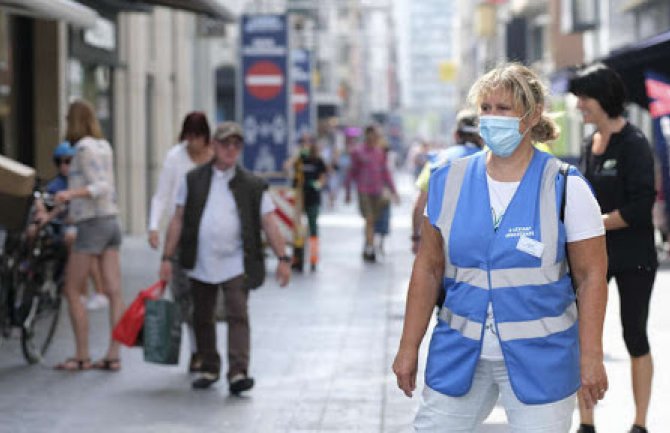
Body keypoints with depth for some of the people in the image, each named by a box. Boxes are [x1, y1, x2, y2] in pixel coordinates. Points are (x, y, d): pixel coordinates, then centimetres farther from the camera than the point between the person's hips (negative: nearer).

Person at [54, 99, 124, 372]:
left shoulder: (84, 148, -12)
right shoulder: (104, 146, 11)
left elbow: (102, 187, -20)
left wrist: (71, 193, -35)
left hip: (92, 224, -8)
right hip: (111, 220, 8)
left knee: (72, 291, 1)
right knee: (113, 292, 2)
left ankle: (82, 356, 1)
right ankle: (113, 356, 2)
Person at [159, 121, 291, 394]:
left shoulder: (252, 185, 3)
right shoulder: (193, 180, 7)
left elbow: (268, 222, 0)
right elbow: (178, 220, 6)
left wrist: (282, 258, -9)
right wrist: (168, 257, 1)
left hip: (236, 265, -2)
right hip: (200, 265, 2)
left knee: (237, 315, -13)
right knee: (202, 318, 11)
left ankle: (238, 373, -17)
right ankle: (209, 369, 27)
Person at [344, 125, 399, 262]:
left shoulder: (379, 153, 12)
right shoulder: (358, 152, -2)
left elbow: (385, 172, 17)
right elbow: (351, 173, 2)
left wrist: (393, 191, 13)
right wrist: (348, 193, 3)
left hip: (377, 191, 5)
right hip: (364, 191, -5)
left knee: (373, 221, 8)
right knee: (369, 220, -14)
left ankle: (367, 250, 19)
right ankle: (370, 249, -18)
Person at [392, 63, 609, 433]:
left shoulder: (565, 187, -5)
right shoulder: (448, 181, 3)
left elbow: (590, 277, -5)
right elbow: (428, 269, 7)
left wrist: (591, 357, -9)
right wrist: (408, 347, 5)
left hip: (540, 359, -3)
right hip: (459, 355, 3)